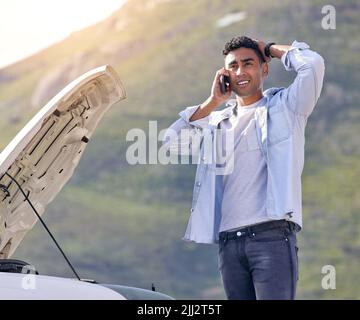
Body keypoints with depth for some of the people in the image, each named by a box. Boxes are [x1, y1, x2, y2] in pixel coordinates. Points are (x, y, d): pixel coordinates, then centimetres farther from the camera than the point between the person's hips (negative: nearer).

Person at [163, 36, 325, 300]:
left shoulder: (284, 106, 9)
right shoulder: (217, 121, 23)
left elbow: (312, 63, -6)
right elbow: (172, 141, 12)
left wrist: (270, 49, 11)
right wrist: (212, 102, 11)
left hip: (272, 237, -5)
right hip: (228, 242, 5)